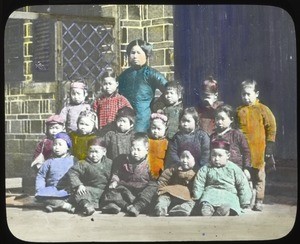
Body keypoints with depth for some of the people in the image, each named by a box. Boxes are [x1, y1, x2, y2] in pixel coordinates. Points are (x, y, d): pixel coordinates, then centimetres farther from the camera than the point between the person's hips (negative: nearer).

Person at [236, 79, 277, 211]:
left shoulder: (263, 109, -3)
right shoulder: (238, 111, 8)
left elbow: (272, 128, -4)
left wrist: (269, 146, -7)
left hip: (258, 151, -3)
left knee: (258, 177, 3)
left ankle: (258, 201, 12)